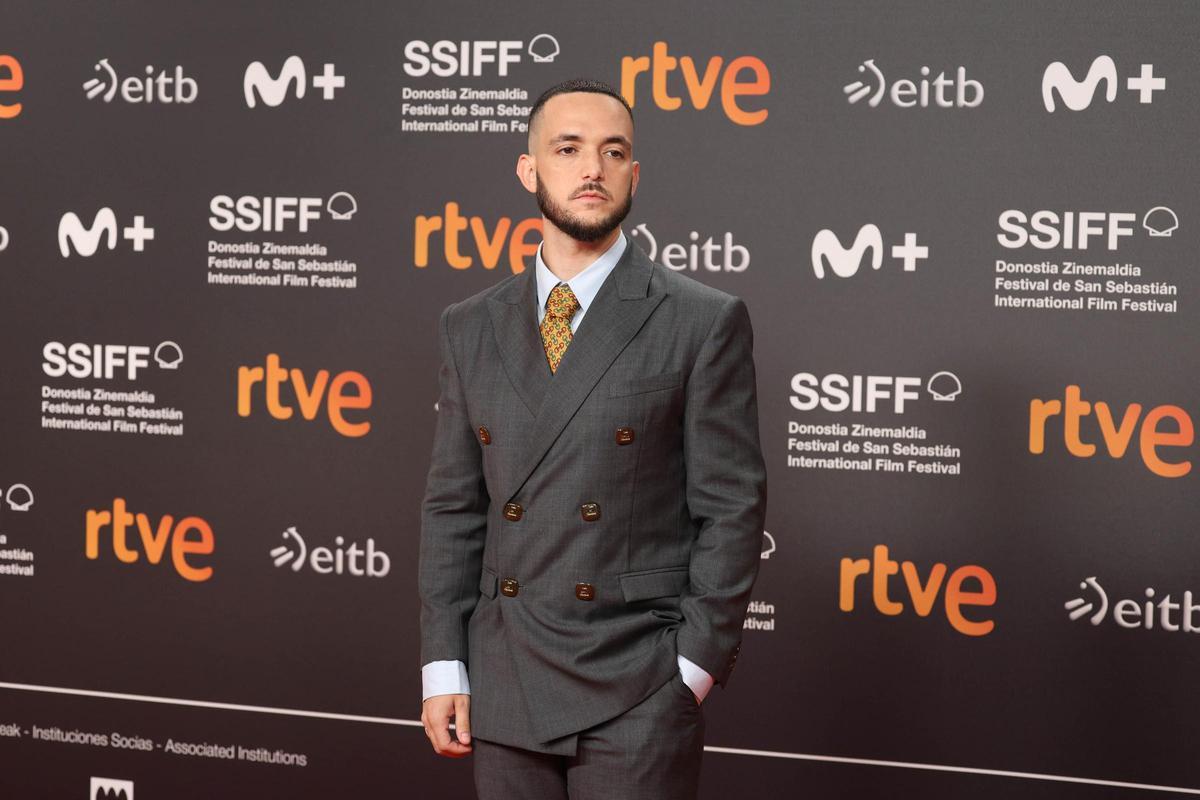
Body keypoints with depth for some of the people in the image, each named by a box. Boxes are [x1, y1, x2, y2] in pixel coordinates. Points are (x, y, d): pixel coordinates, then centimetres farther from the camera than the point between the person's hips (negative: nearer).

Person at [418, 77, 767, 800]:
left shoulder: (704, 323, -4)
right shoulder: (472, 328, 8)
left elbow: (732, 508, -5)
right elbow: (453, 507, 10)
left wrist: (694, 670, -8)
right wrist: (444, 666, 4)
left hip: (637, 694, -4)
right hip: (502, 693, 4)